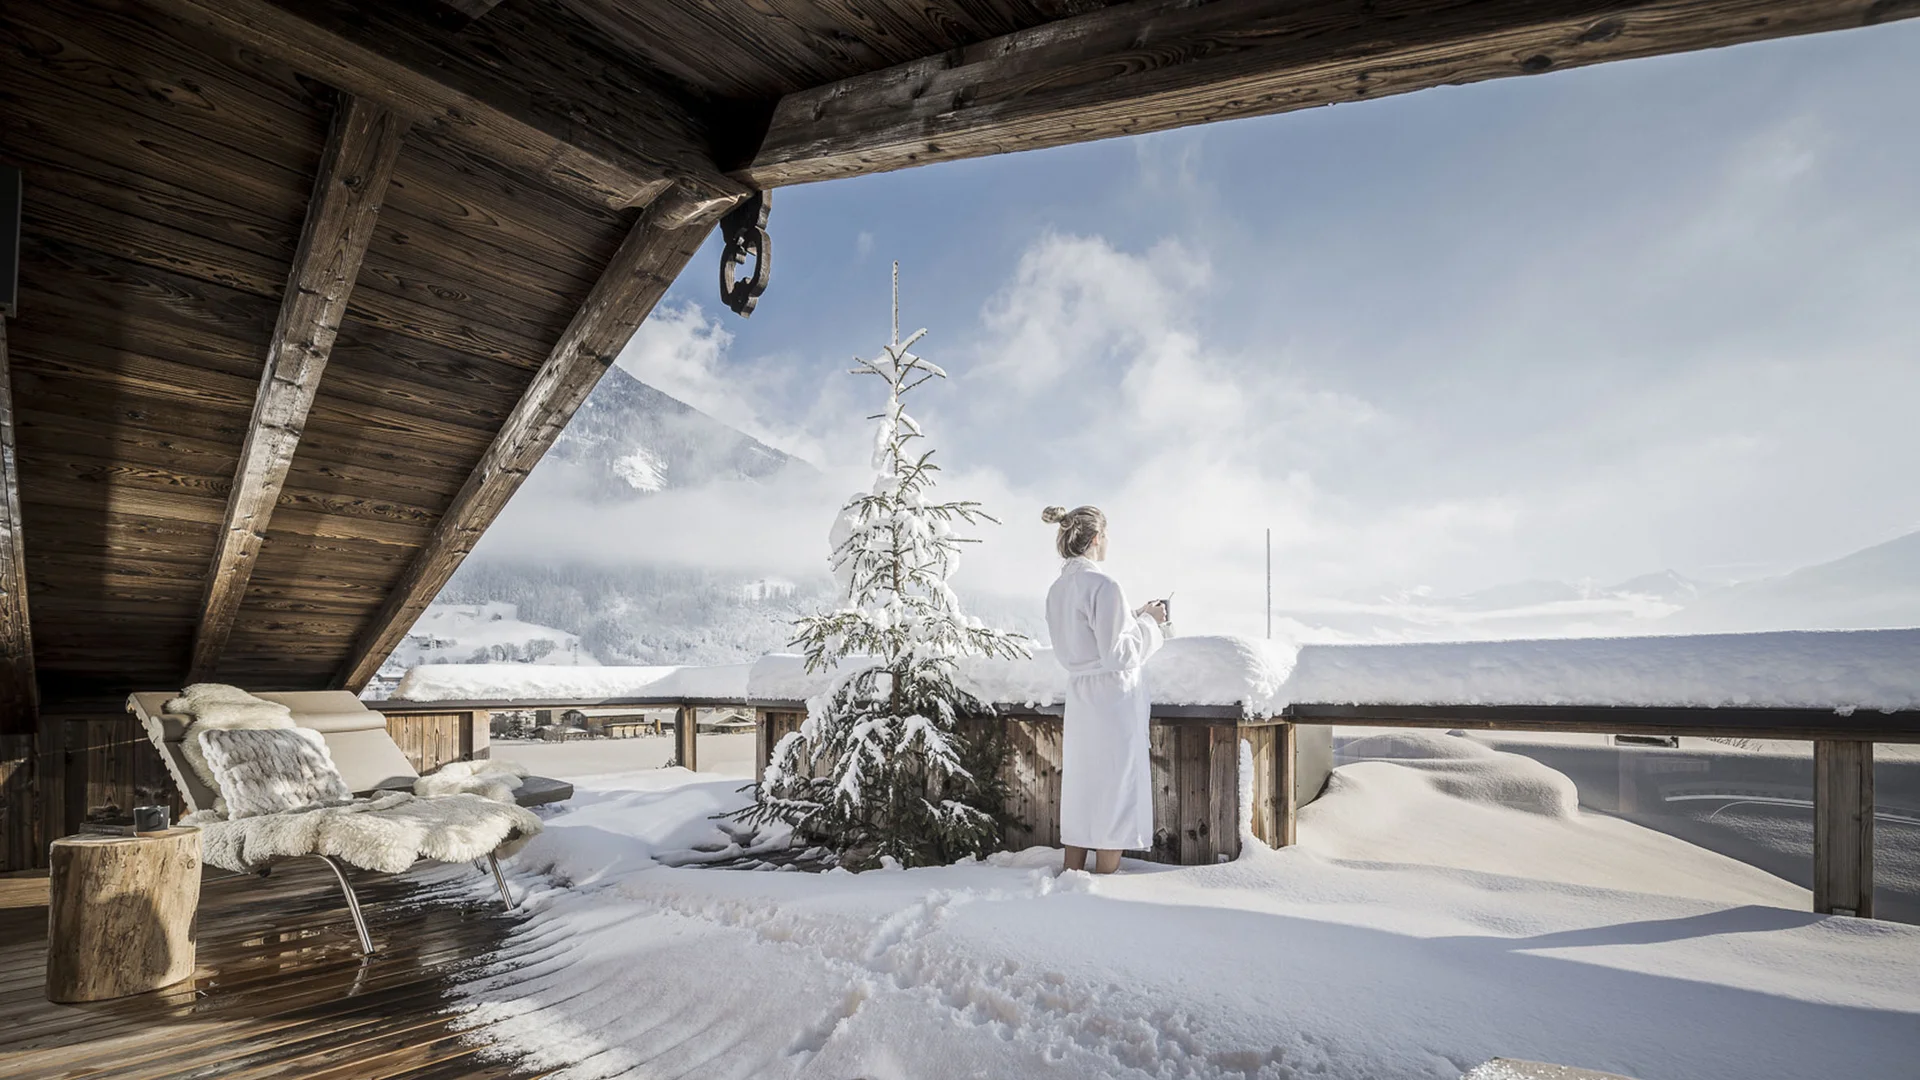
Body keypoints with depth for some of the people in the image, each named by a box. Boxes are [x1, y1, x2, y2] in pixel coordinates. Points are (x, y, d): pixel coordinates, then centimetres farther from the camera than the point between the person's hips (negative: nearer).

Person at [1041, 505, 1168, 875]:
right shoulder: (1102, 585, -17)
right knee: (1116, 793, 2)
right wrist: (1148, 623, -5)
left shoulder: (1058, 588, 8)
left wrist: (1134, 618, 16)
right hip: (1113, 699, -8)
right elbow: (1117, 653, -18)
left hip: (1079, 699, 8)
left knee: (1081, 790, 15)